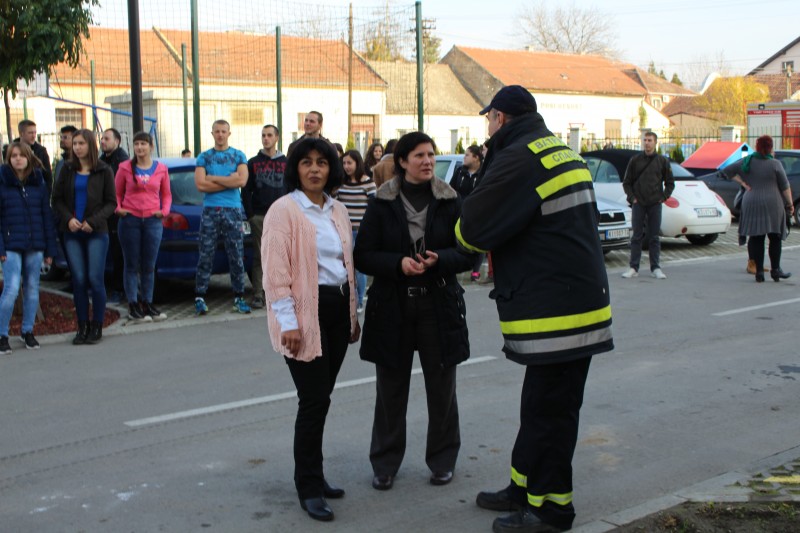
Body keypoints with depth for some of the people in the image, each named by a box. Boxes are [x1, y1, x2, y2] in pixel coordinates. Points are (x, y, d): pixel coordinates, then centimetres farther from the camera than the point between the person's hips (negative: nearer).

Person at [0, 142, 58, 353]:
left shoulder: (38, 182, 7)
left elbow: (47, 216, 8)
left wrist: (50, 249, 5)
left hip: (35, 245, 3)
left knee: (32, 289, 9)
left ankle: (27, 331, 23)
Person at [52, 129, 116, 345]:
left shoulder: (103, 171, 0)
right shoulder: (68, 169, 9)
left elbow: (111, 203, 0)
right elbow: (57, 199, 9)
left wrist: (93, 222, -12)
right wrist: (68, 219, -8)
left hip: (96, 232, -2)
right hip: (72, 232, 3)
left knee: (95, 279, -5)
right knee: (78, 280, 1)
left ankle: (97, 327, 7)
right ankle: (82, 327, 10)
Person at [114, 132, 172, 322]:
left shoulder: (161, 169, 7)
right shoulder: (125, 167, 3)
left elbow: (166, 194, 13)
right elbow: (117, 193, 8)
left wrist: (164, 211, -3)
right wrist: (118, 208, -9)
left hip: (153, 221, 2)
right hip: (129, 220, -1)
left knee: (149, 266, 7)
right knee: (132, 265, 2)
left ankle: (147, 304, 17)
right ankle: (133, 307, 7)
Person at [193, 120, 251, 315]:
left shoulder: (238, 156, 9)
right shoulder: (204, 157, 8)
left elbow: (242, 180, -8)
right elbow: (200, 184, -5)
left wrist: (213, 178, -6)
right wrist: (229, 181, -6)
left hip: (233, 210, 0)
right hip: (210, 211, 0)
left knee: (237, 257, 2)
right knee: (206, 256, -1)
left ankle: (239, 298, 9)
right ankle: (199, 298, 3)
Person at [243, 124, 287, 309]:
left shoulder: (285, 163, 8)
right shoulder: (253, 163, 8)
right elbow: (246, 190, 5)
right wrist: (250, 215, -3)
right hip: (259, 217, 0)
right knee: (259, 257, -1)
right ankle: (258, 295, 1)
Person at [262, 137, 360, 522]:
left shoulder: (338, 211, 14)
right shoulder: (284, 210, -8)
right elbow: (276, 270, -13)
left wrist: (353, 314, 21)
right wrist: (287, 321, -18)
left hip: (337, 307, 7)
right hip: (306, 311, -7)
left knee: (319, 398, 11)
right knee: (314, 400, -6)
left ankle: (312, 475, 23)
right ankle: (309, 488, 6)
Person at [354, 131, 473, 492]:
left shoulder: (449, 201, 2)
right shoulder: (382, 203, 0)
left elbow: (468, 254, 2)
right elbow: (363, 256, -2)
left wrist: (439, 259, -18)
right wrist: (398, 263, -19)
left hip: (439, 306, 1)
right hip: (392, 307, -1)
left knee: (441, 387, 8)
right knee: (391, 389, 6)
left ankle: (442, 460, 25)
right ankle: (385, 464, 20)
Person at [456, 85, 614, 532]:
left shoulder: (519, 160, -16)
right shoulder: (563, 153, 15)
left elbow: (472, 230, -16)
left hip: (556, 309, -10)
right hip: (579, 299, 10)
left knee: (548, 411, 1)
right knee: (540, 405, 18)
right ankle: (524, 489, 31)